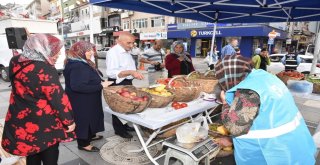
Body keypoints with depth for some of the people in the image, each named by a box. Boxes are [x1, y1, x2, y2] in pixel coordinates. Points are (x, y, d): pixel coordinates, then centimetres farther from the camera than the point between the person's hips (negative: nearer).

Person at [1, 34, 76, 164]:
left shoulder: (15, 63, -1)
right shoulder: (45, 70, -23)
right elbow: (59, 99, -20)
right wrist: (69, 121, -8)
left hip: (21, 123, 7)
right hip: (45, 126, -7)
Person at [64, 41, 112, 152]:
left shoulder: (82, 63, 8)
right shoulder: (77, 66, -26)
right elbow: (77, 86, -34)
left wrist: (100, 83, 0)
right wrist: (100, 86, -30)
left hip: (87, 100, 11)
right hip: (80, 101, -10)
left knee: (90, 117, 23)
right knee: (83, 119, 4)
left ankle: (90, 136, 42)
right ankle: (83, 144, 21)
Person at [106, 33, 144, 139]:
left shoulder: (126, 52, 10)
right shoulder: (113, 52, -21)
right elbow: (111, 73, -31)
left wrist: (135, 73, 10)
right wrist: (130, 72, -40)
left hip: (127, 83, 9)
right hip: (117, 84, -9)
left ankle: (124, 125, 37)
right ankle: (118, 129, 23)